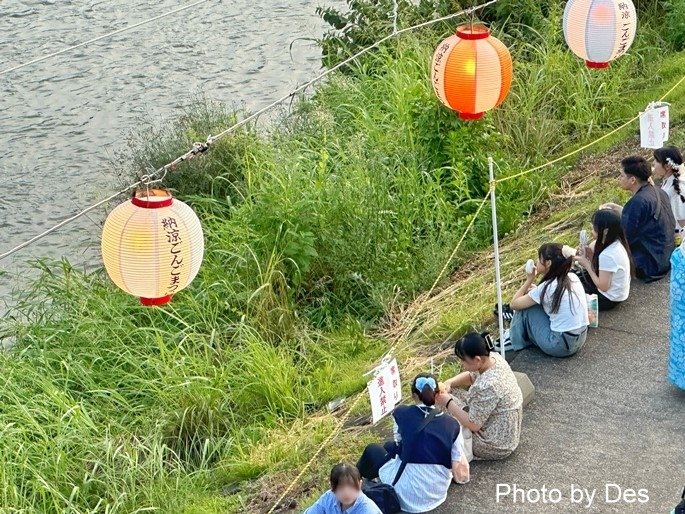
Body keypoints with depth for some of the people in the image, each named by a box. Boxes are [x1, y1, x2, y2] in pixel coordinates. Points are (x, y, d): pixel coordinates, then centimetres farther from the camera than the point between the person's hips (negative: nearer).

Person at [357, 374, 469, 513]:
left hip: (406, 496, -3)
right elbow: (462, 476, -9)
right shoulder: (451, 424, -5)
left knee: (372, 450, 27)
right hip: (437, 495, 3)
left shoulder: (401, 414, -7)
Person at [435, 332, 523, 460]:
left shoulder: (486, 387, -36)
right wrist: (449, 383, -7)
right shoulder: (494, 358, -10)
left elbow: (473, 425, -26)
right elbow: (471, 376, 10)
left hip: (497, 448, -9)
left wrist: (448, 403, -17)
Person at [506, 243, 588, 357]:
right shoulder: (572, 277, 2)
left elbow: (514, 304, -6)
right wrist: (535, 290, 6)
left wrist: (529, 280, 0)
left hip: (560, 346, -7)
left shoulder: (547, 287, -17)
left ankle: (517, 341, 20)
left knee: (526, 305, 2)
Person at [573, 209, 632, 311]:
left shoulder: (607, 256, -33)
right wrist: (591, 255, -11)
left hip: (609, 300, -9)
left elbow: (603, 286, -25)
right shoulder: (616, 243, -6)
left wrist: (586, 264, -18)